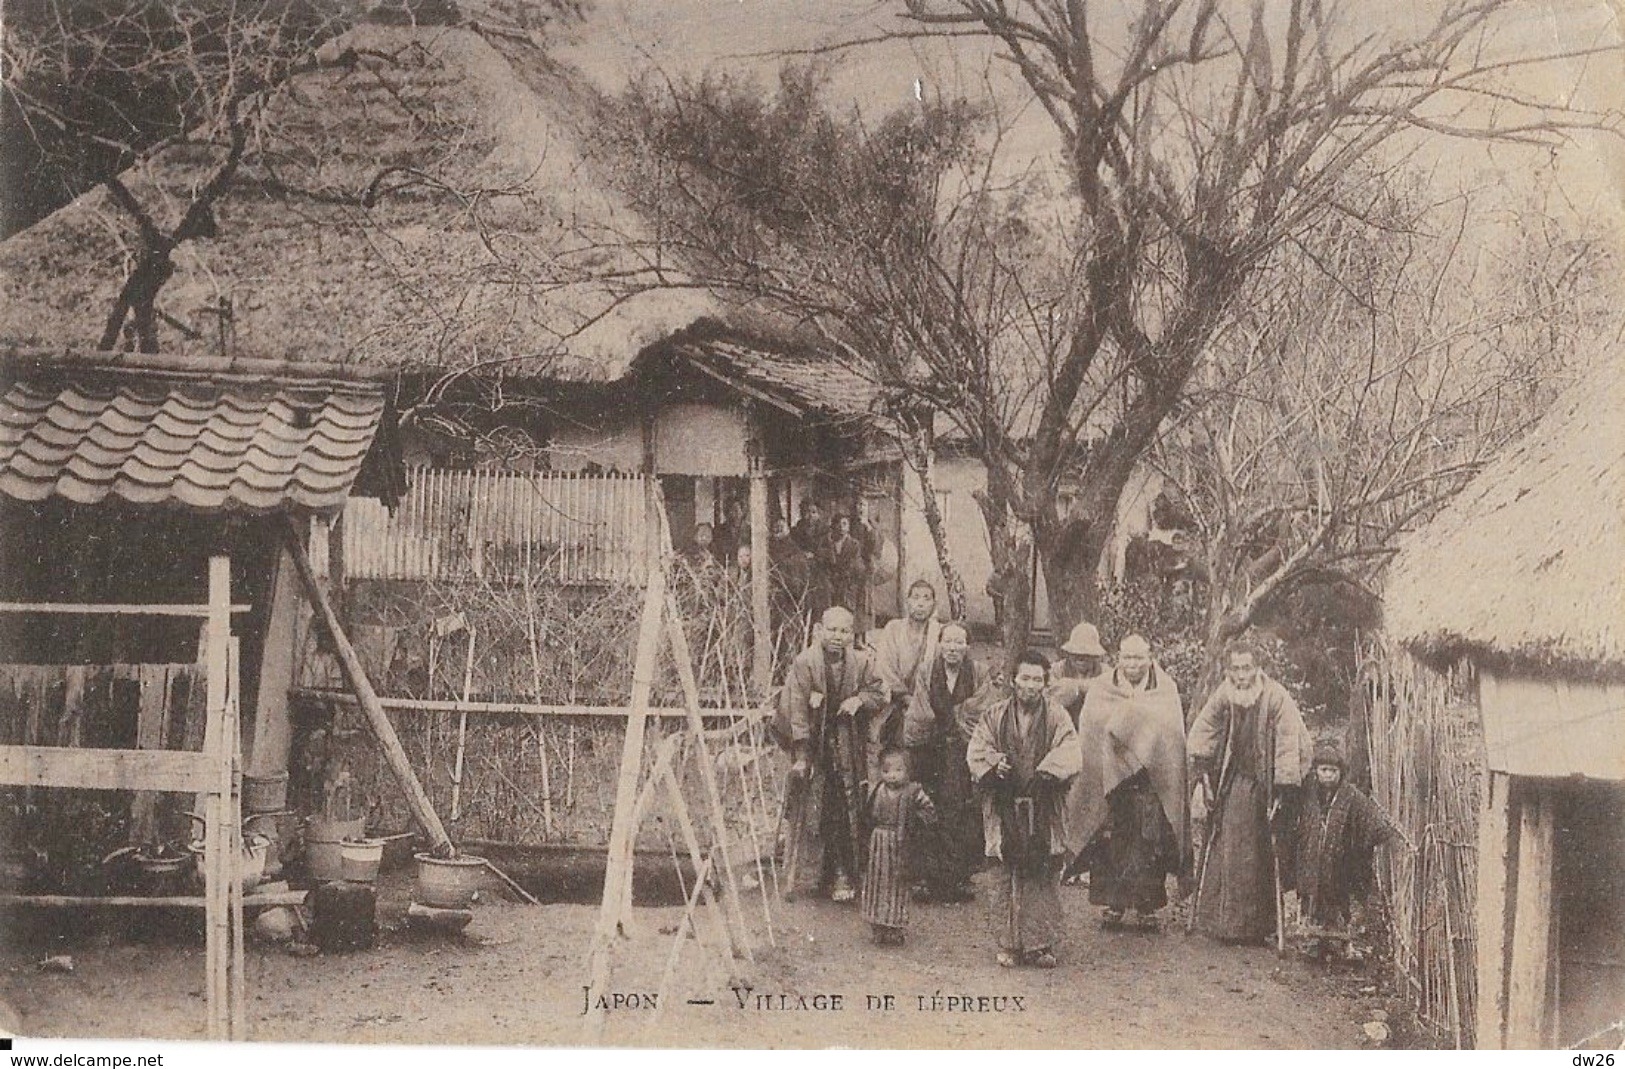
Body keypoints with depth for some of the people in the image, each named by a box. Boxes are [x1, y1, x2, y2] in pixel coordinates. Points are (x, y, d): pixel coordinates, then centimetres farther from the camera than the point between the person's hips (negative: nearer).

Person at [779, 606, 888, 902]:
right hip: (814, 747, -3)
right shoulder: (804, 663, -9)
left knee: (846, 814, 1)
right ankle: (804, 876, 8)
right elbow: (796, 711, -12)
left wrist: (859, 700, -10)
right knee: (812, 810, -1)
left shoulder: (860, 662, 2)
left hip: (847, 750, 3)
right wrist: (800, 755, -16)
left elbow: (879, 694, 12)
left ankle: (842, 875, 8)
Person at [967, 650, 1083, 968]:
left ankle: (1041, 944, 9)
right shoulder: (995, 715, 8)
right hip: (1004, 812, 1)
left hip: (1044, 813, 0)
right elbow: (976, 751, 3)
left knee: (1043, 879, 0)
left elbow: (1071, 754, -7)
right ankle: (1008, 944, 11)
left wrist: (1047, 772, -23)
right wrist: (994, 764, -17)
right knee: (1006, 879, 2)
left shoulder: (1057, 718, 4)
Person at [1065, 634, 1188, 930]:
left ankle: (1146, 907, 8)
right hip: (1109, 780, 0)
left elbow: (1171, 737, 0)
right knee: (1111, 842, -1)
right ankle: (1113, 904, 10)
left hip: (1150, 781, 0)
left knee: (1149, 844, -2)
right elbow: (1089, 734, 2)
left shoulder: (1166, 691, 7)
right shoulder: (1101, 690, 8)